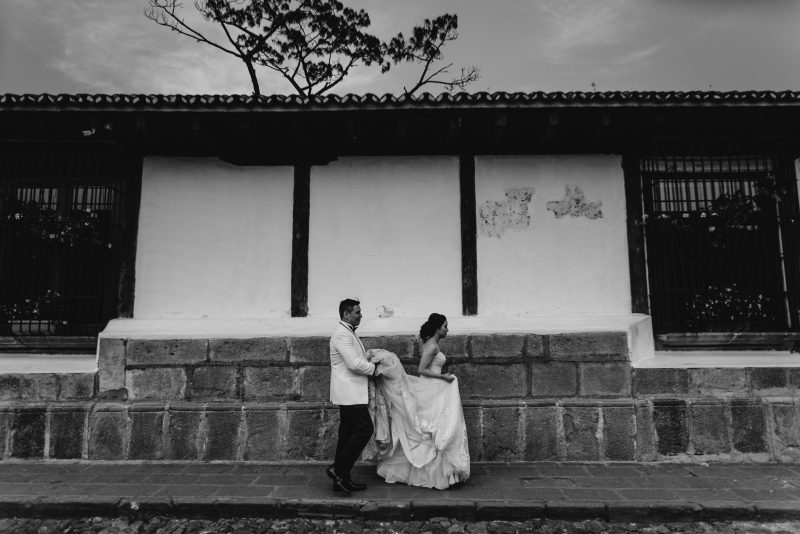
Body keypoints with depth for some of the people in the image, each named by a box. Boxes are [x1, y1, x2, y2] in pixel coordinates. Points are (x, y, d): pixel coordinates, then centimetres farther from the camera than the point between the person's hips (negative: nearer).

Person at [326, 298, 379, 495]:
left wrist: (370, 362, 9)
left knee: (348, 433, 12)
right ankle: (338, 470, -2)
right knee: (365, 429, -10)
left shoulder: (349, 333, 18)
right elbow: (354, 364, -22)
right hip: (348, 392, -10)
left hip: (351, 392, 10)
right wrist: (374, 368, -8)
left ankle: (341, 478, 18)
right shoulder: (342, 334, -16)